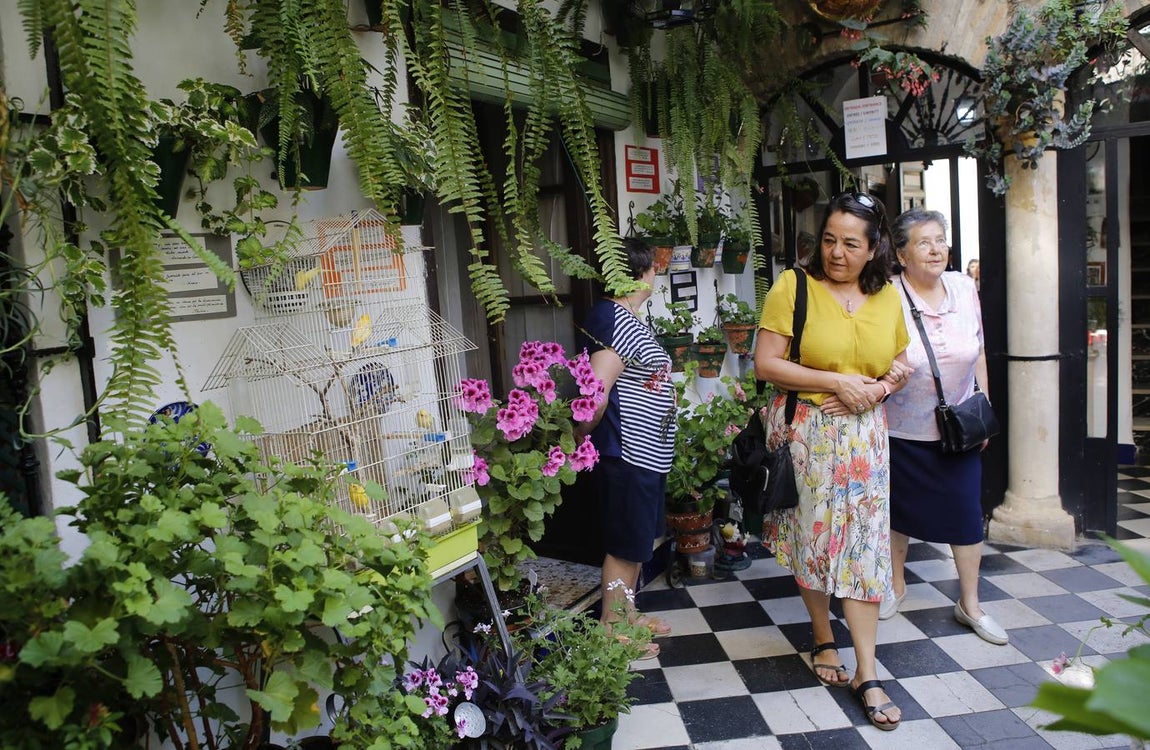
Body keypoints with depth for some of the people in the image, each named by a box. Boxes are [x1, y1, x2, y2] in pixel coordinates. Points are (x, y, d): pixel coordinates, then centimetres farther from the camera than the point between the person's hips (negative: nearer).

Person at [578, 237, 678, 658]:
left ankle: (628, 613, 36)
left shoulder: (628, 318, 12)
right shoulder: (616, 320, -21)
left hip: (645, 454, 10)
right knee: (625, 546, 3)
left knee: (642, 540, 21)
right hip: (626, 454, -10)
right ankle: (611, 631, 18)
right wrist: (581, 442, -13)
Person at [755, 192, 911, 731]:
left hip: (864, 437, 3)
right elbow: (765, 364, -13)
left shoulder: (887, 296, 6)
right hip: (806, 434, -3)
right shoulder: (793, 286, -8)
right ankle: (823, 640, 32)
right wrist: (837, 382, -17)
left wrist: (876, 390, -7)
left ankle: (867, 673, 10)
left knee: (864, 544, 2)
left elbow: (900, 366, 15)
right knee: (813, 537, 8)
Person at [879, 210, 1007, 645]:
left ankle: (970, 604, 23)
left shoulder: (964, 288, -3)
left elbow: (978, 353, 7)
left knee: (966, 510, 6)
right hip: (902, 429, -3)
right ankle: (896, 584, 37)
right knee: (899, 510, 14)